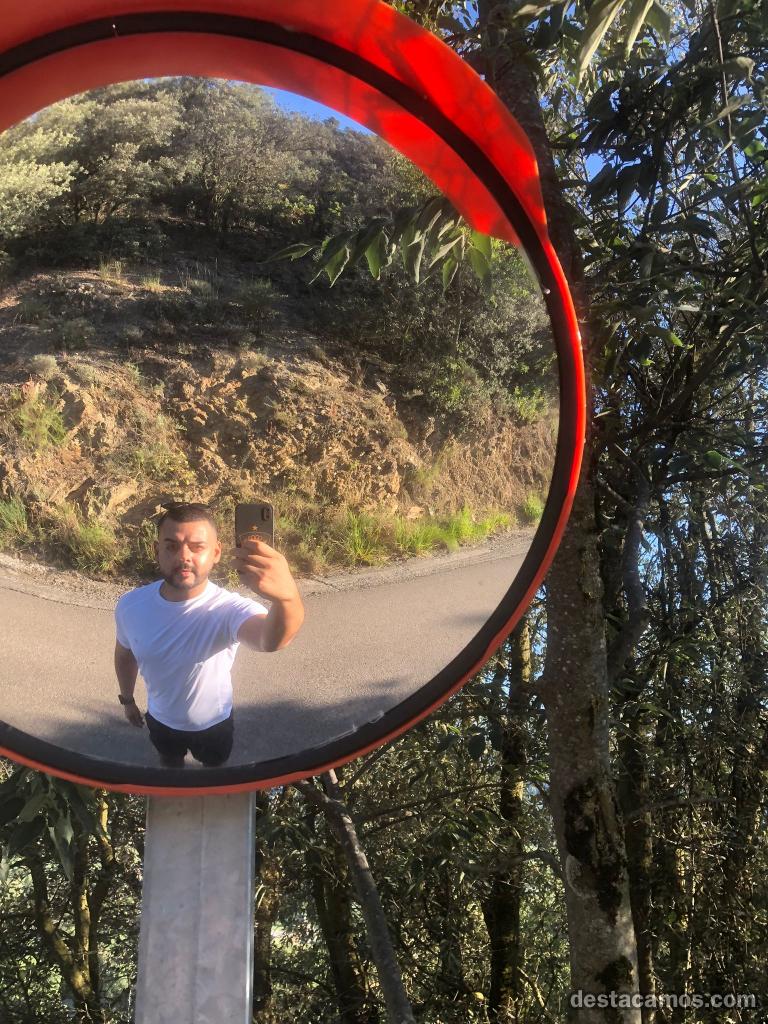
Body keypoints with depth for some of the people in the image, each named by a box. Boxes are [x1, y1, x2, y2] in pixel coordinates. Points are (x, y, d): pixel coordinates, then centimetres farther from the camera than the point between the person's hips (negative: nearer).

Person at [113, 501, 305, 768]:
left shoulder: (229, 609, -41)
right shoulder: (130, 605, -27)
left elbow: (272, 640, -66)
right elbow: (125, 655, -3)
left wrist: (287, 598, -88)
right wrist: (127, 699, 13)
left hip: (214, 722, -2)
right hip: (161, 719, 2)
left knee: (214, 768, 29)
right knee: (170, 764, 32)